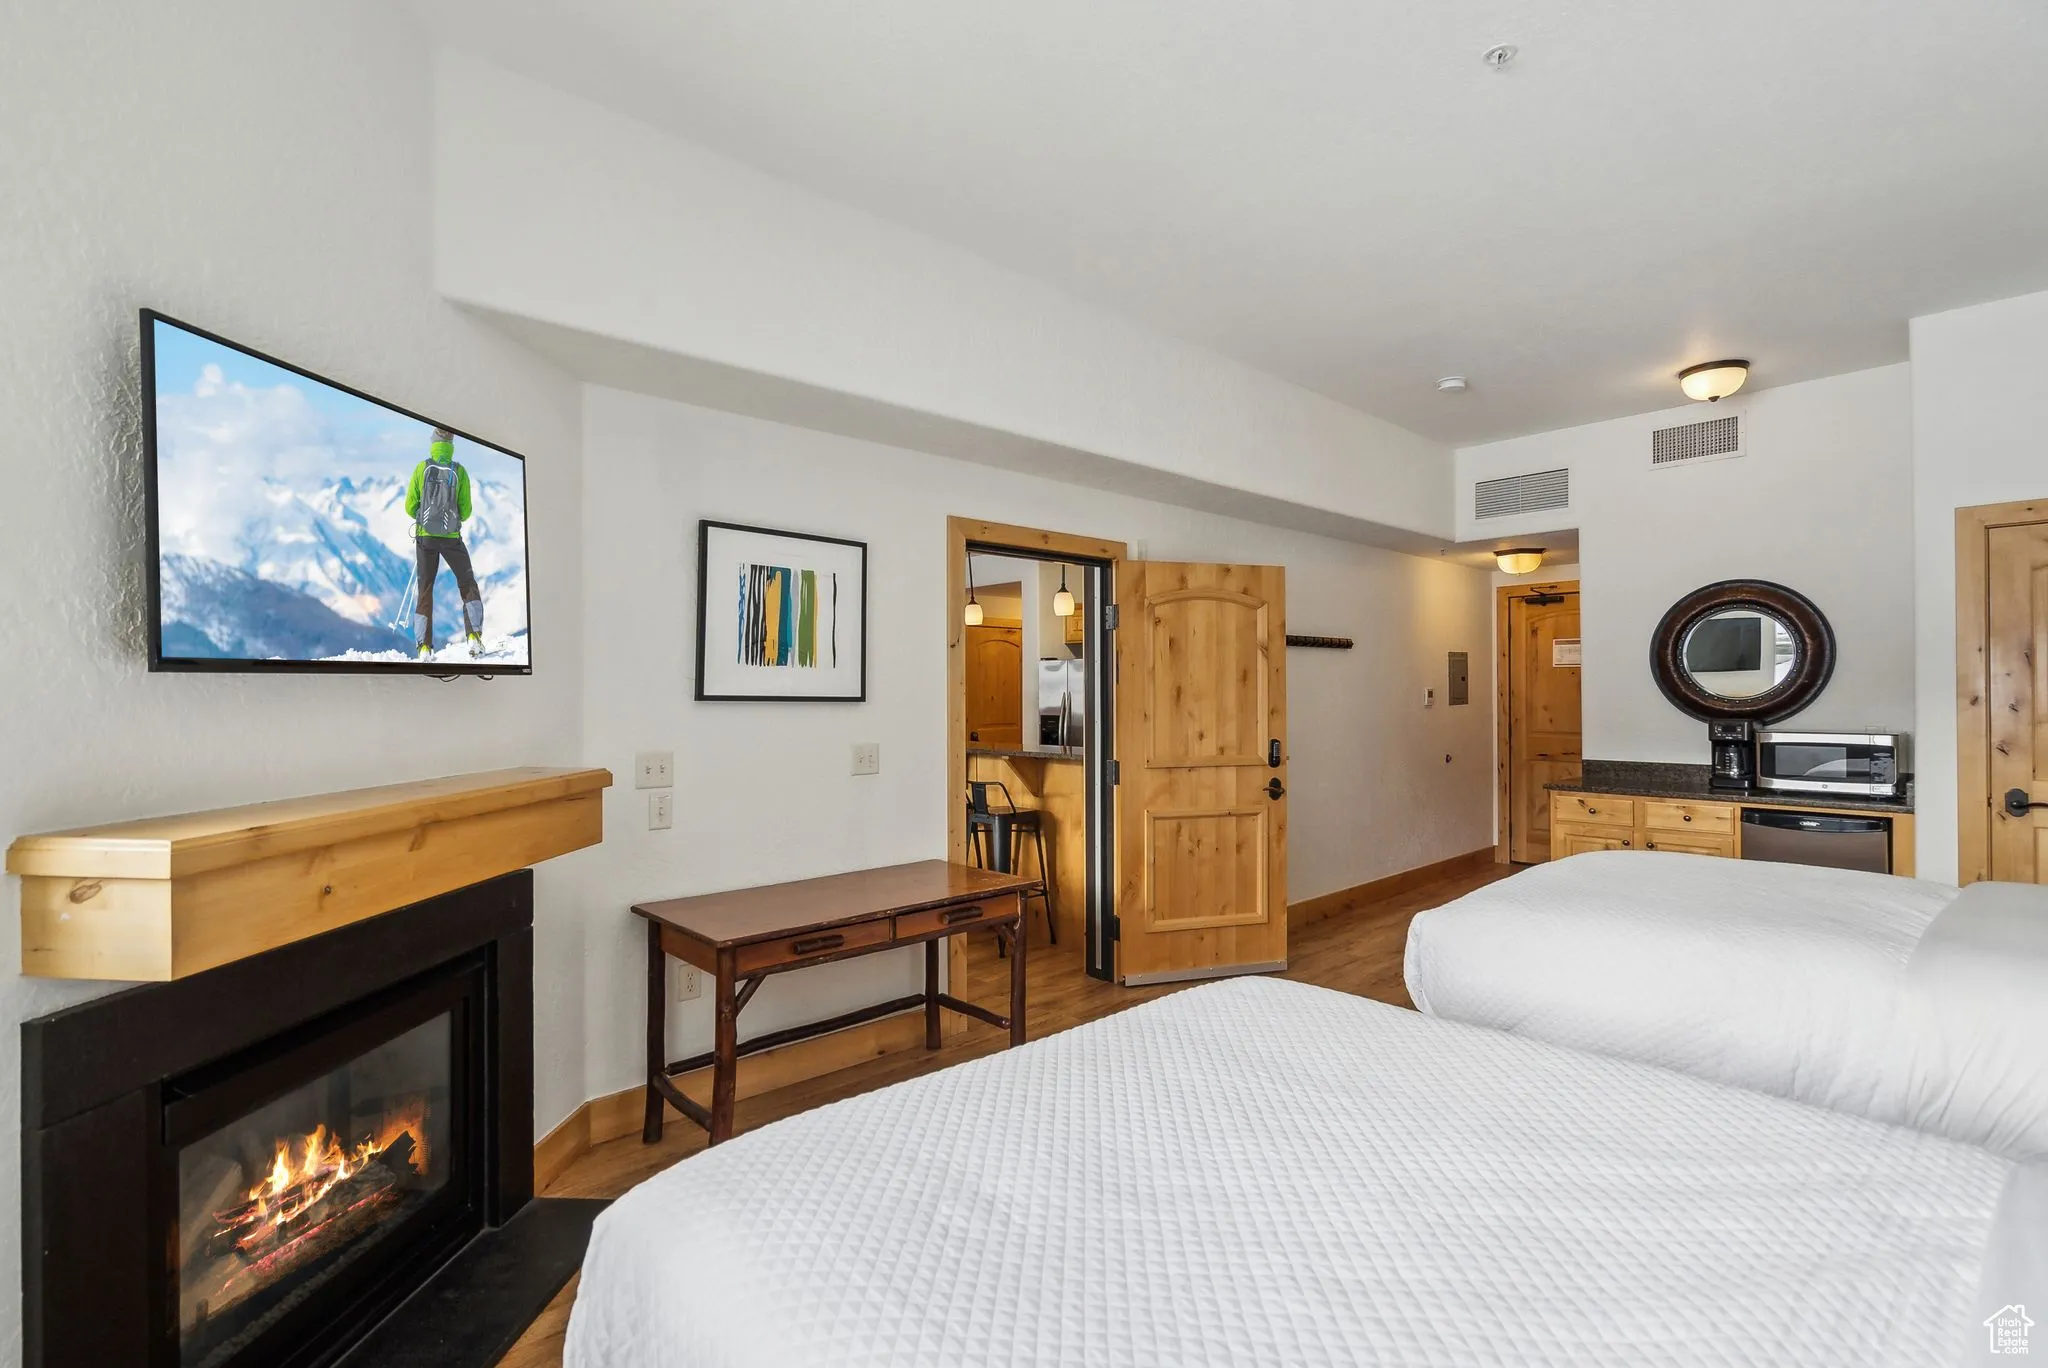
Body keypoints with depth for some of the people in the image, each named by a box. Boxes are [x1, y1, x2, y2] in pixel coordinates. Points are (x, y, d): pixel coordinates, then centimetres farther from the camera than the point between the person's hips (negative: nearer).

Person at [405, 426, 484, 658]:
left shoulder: (422, 468, -2)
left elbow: (409, 507, 0)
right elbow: (465, 512, -1)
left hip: (425, 536, 1)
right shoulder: (459, 471, -4)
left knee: (425, 589, 10)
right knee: (468, 585, 13)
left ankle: (425, 647, 8)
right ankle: (475, 637, 0)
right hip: (451, 536, -1)